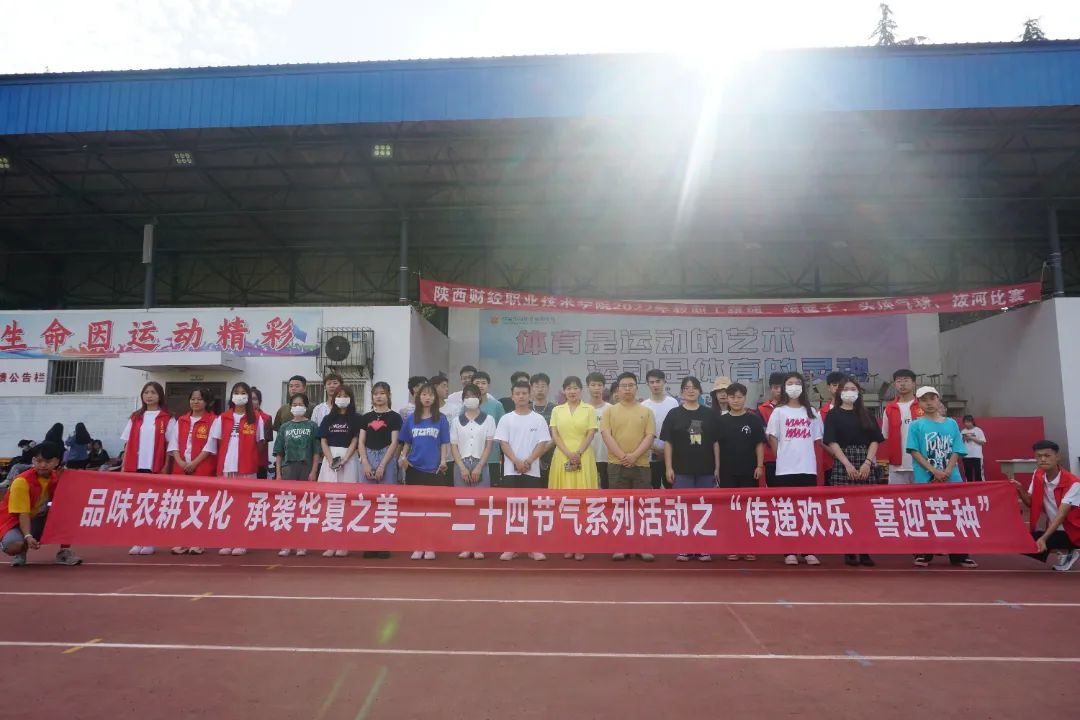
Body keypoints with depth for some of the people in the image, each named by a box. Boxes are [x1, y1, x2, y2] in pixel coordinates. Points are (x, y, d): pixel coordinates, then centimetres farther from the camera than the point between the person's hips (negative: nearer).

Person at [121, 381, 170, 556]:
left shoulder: (166, 418, 0)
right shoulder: (135, 417, 12)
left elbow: (169, 445, -1)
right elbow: (128, 443, 12)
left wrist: (166, 466, -8)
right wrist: (124, 465, 5)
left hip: (155, 467, -4)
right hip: (135, 467, 4)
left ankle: (150, 542, 9)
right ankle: (138, 541, 13)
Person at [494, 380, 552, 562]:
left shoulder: (539, 419, 4)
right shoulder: (506, 419, 4)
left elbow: (543, 444, 0)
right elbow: (503, 443, -1)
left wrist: (529, 461, -13)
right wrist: (517, 462, -13)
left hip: (532, 470, 0)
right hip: (511, 470, 0)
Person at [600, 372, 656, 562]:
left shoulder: (646, 411, 7)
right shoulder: (610, 411, 6)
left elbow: (649, 437, -1)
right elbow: (606, 436, -4)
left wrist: (634, 455, -15)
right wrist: (622, 456, -16)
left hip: (641, 465, 0)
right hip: (616, 465, 0)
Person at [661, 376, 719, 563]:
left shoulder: (709, 414, 5)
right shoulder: (674, 414, 1)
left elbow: (715, 442, 6)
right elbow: (668, 442, 1)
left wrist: (717, 467, 1)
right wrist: (668, 467, -6)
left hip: (706, 470, 1)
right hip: (682, 470, -1)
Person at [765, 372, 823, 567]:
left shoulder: (811, 412, 11)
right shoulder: (778, 412, 3)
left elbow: (816, 440, 13)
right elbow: (772, 439, 4)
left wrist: (812, 461, 6)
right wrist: (781, 459, 1)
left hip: (808, 468, 2)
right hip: (785, 469, -2)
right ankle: (789, 552, 6)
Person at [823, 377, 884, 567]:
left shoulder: (866, 414, 14)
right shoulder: (833, 414, 6)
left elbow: (875, 440, 7)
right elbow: (832, 442, -3)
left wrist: (868, 462, -8)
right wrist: (847, 464, -12)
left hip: (867, 465, 2)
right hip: (843, 465, -2)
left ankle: (865, 551, 4)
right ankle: (849, 551, 3)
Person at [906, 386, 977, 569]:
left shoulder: (951, 423, 8)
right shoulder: (916, 425, 1)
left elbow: (956, 451, 4)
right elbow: (915, 452, -5)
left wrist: (947, 471, -11)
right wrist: (934, 471, -15)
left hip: (952, 478, 2)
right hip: (925, 479, -2)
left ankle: (959, 555, 13)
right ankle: (923, 554, 11)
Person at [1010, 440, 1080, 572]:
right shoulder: (1038, 475, -3)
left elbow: (1061, 514, -30)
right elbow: (1031, 503, 3)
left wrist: (1044, 538, -41)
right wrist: (1020, 490, -19)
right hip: (1053, 529, 7)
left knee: (1034, 543, -26)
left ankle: (1065, 553, 2)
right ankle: (1066, 553, 7)